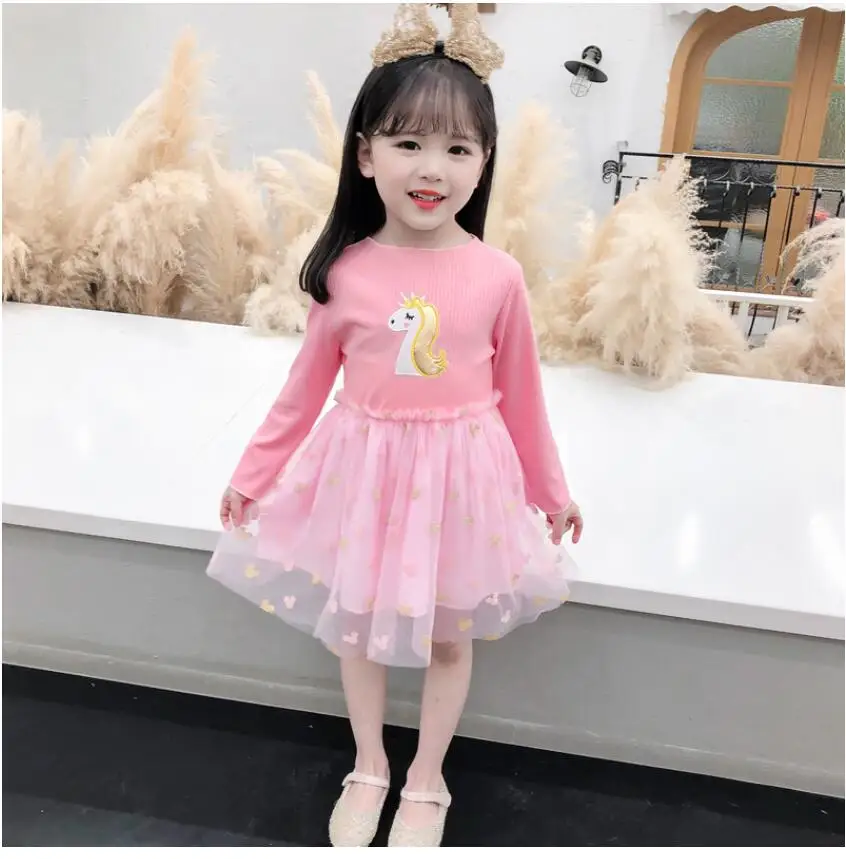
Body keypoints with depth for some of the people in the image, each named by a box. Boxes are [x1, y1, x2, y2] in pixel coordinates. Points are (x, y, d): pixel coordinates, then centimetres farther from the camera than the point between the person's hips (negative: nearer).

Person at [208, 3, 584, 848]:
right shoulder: (344, 272, -11)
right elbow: (305, 389, 0)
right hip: (364, 469, 1)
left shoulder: (497, 276, -13)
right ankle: (367, 769, 45)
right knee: (356, 625, 18)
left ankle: (426, 782, 43)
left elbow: (520, 395, -1)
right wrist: (252, 476, 7)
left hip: (462, 473, -1)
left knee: (447, 637, 16)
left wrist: (550, 489, 9)